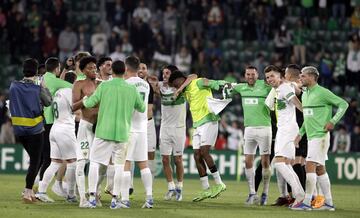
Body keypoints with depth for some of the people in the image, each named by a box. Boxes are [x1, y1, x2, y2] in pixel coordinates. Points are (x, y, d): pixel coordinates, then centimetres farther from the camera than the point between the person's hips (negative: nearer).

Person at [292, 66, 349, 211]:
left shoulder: (322, 93, -12)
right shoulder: (305, 95, 14)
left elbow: (343, 104, -9)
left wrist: (333, 121, -16)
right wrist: (300, 133, 18)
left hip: (320, 136, -9)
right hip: (311, 136, 9)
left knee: (310, 166, -14)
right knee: (320, 169, 9)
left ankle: (307, 203, -14)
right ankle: (329, 203, 13)